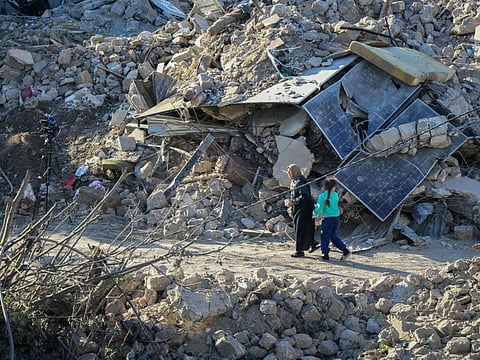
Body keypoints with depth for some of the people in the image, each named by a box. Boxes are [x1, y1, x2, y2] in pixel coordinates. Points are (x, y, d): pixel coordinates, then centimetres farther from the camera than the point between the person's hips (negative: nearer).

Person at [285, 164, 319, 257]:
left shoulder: (300, 182, -19)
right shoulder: (293, 181, 12)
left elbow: (304, 197, -27)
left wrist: (293, 202, -28)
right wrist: (291, 208, 20)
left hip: (304, 209, -10)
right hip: (297, 210, 10)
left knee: (300, 230, -5)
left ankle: (300, 250, 1)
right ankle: (313, 243, 26)